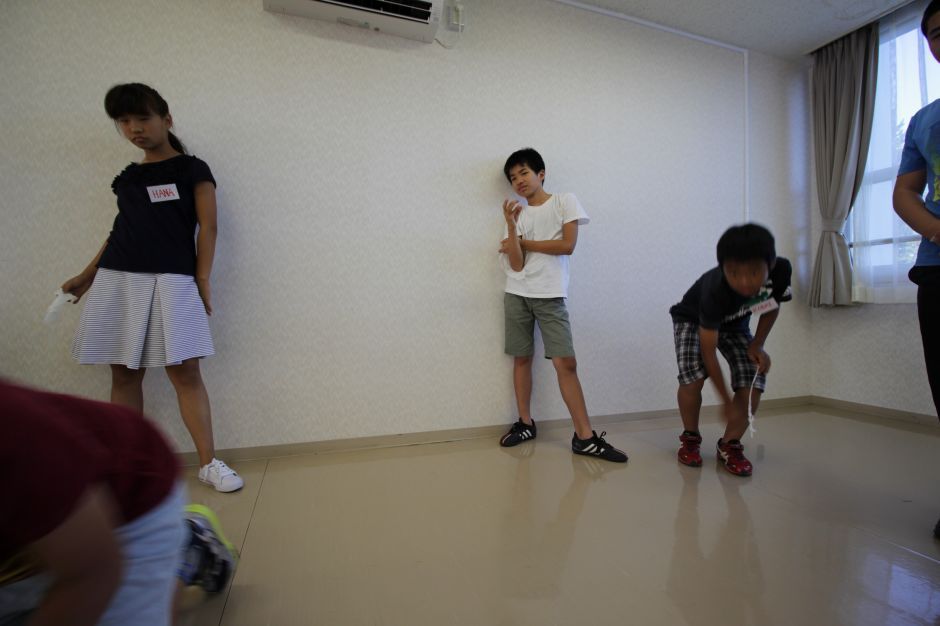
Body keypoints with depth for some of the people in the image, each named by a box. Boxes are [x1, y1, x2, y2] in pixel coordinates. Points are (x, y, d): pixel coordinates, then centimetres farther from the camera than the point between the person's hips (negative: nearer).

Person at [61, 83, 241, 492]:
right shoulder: (127, 177, 17)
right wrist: (87, 276, 22)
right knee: (124, 374, 7)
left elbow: (207, 229, -1)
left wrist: (202, 282, -9)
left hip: (172, 281, -5)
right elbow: (121, 231, 22)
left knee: (185, 371, -8)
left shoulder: (192, 170, 5)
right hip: (117, 281, 5)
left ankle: (209, 463, -1)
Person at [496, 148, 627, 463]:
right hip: (517, 295, 3)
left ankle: (584, 436, -3)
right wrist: (511, 226, -12)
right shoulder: (518, 214, 10)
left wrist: (522, 242, 0)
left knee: (566, 363, -9)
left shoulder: (565, 201, 5)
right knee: (521, 358, 6)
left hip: (550, 296, -3)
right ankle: (525, 423, 19)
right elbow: (516, 265, -2)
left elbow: (567, 245, -8)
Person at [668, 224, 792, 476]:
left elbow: (772, 308, -2)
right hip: (692, 319, -4)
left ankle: (729, 444, 5)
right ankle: (690, 437, 2)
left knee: (753, 380, -15)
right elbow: (709, 353, -32)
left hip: (734, 324, 4)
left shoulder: (781, 270, -28)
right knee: (693, 378, -25)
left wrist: (757, 346, -12)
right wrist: (727, 401, -27)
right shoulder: (715, 292, -40)